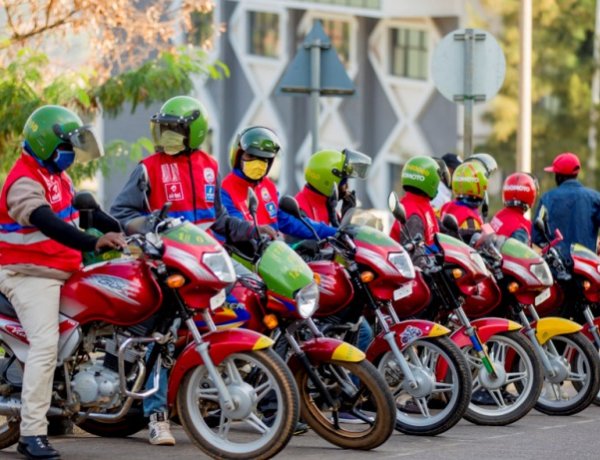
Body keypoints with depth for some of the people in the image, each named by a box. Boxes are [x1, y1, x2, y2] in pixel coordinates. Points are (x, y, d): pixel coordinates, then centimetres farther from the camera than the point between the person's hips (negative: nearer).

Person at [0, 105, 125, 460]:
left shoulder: (56, 174, 13)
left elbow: (80, 207, 22)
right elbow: (50, 225, -35)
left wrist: (122, 230, 14)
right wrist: (94, 243, -47)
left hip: (61, 271, 10)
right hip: (30, 274, -10)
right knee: (45, 346, -21)